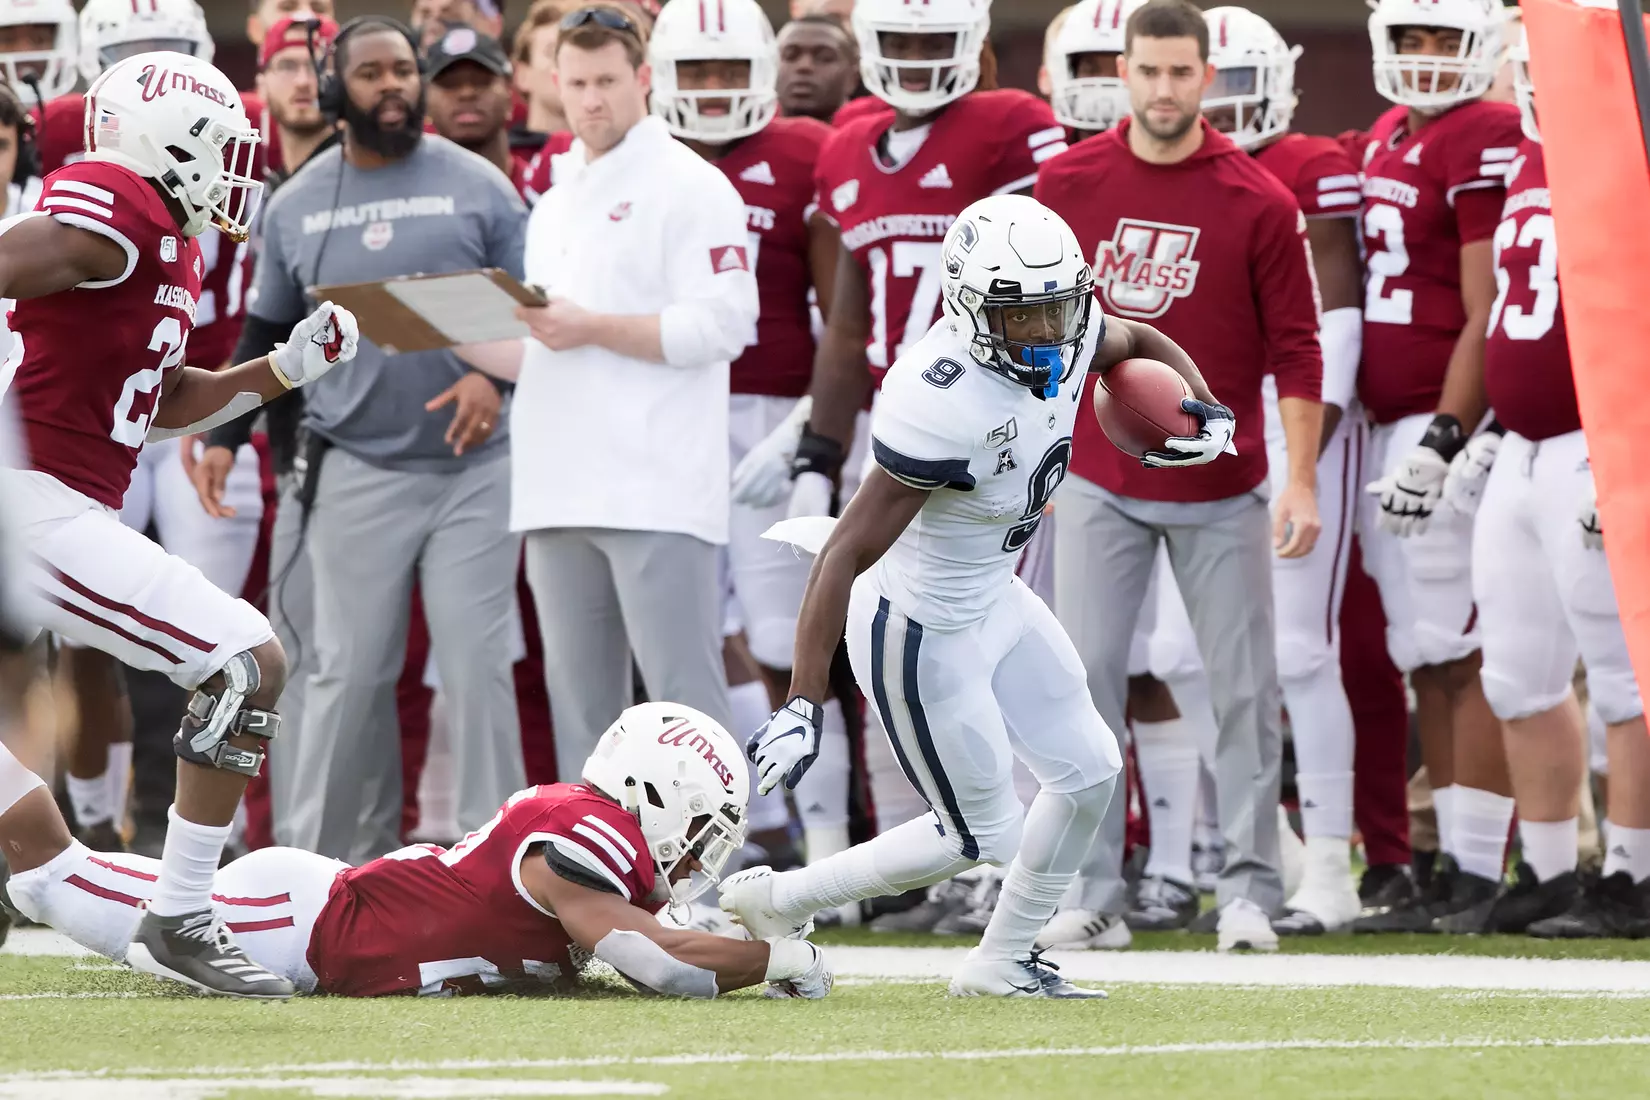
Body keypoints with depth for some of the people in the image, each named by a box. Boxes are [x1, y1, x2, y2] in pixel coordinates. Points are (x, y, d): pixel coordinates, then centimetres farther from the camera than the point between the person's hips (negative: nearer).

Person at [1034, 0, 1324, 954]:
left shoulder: (1260, 204, -7)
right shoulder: (1070, 184, 0)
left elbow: (1296, 352, -3)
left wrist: (1301, 479, -8)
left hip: (1221, 490, -2)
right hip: (1103, 483, 2)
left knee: (1244, 690, 2)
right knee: (1086, 680, -1)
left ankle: (1250, 891, 10)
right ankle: (1093, 890, 5)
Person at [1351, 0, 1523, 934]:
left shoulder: (1486, 141, -11)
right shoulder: (1389, 139, 17)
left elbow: (1485, 320, -15)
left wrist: (1442, 444, -18)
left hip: (1453, 423, -9)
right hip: (1390, 426, 9)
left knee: (1466, 653, -8)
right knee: (1427, 660, 9)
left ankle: (1478, 874, -7)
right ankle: (1456, 864, 12)